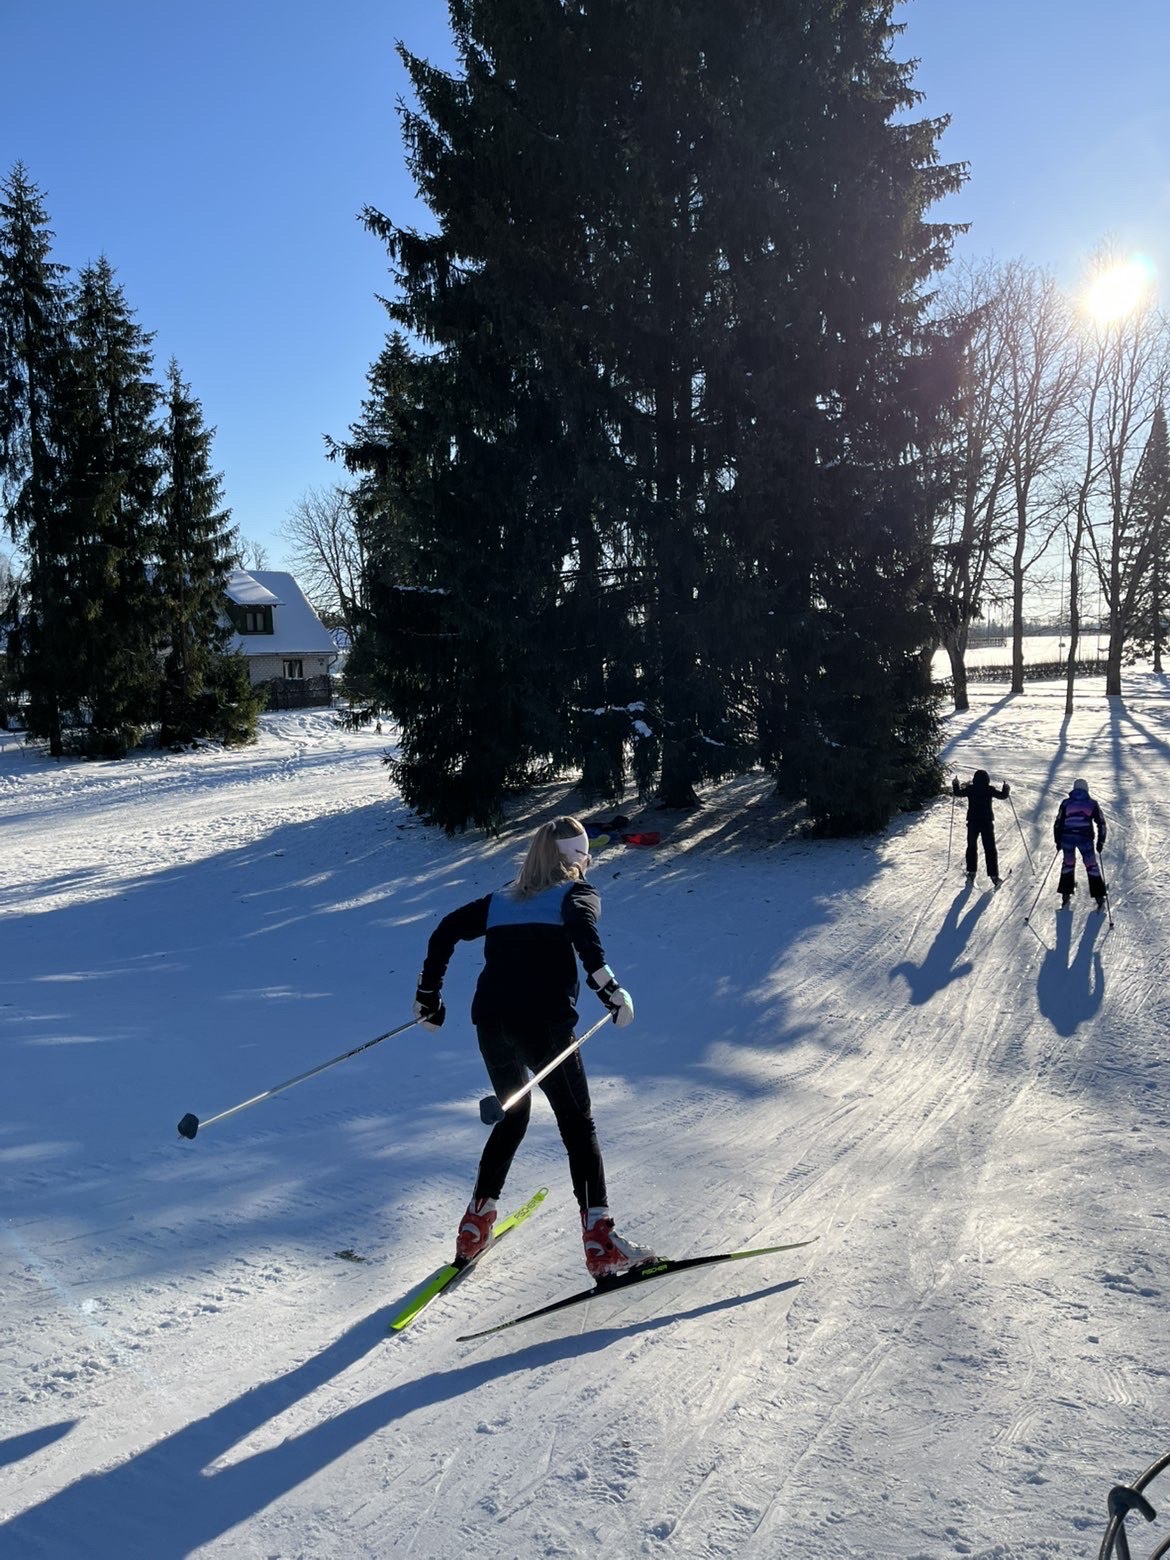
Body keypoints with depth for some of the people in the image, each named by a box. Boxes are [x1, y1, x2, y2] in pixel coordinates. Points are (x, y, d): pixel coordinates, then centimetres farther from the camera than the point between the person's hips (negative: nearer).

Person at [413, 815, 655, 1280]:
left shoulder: (501, 900, 24)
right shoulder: (577, 893, 8)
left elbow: (445, 931, 17)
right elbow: (581, 923, -16)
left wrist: (428, 994, 23)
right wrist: (605, 981, -26)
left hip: (491, 1023, 5)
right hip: (543, 1023, -5)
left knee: (513, 1116, 26)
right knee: (577, 1123, 6)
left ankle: (475, 1225, 28)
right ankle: (599, 1239, -3)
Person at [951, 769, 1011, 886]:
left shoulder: (970, 789, -5)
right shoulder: (989, 789, -10)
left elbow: (958, 793, 11)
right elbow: (1003, 796, -2)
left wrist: (955, 784, 29)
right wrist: (1006, 788, 17)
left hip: (973, 822, 1)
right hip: (987, 823, -1)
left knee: (972, 846, 18)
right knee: (990, 849, 2)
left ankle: (971, 871, 21)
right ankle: (994, 875, -2)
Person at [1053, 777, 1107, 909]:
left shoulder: (1066, 803, 11)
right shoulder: (1092, 804, 11)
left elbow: (1058, 823, 7)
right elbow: (1101, 823, 9)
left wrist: (1058, 841, 14)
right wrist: (1100, 841, 15)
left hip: (1067, 837, 1)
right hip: (1085, 838, -1)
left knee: (1068, 863, 21)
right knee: (1091, 865, 12)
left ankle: (1066, 896, 19)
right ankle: (1099, 897, 10)